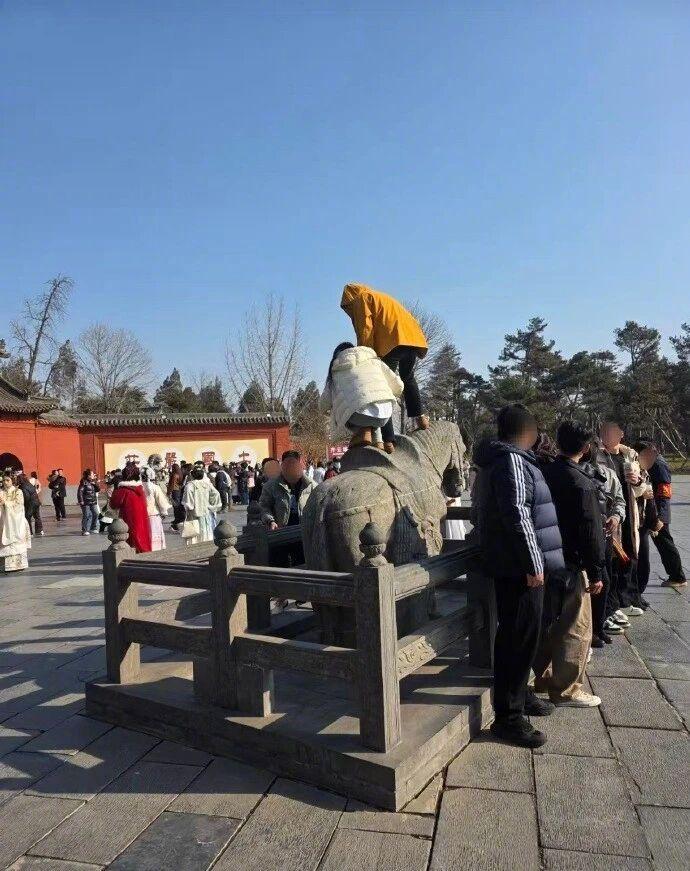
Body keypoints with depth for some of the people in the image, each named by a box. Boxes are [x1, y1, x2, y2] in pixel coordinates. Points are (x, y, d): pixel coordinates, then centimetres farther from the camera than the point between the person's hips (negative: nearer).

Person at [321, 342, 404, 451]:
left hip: (360, 415, -3)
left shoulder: (336, 371, 23)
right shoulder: (374, 360, 28)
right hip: (385, 414, 3)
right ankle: (378, 442, 15)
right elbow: (398, 386, 24)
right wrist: (393, 397, 47)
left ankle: (361, 431, 4)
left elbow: (325, 404, 23)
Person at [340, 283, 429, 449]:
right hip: (413, 337, 8)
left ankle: (388, 439, -13)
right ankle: (420, 418, 28)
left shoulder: (361, 298, 13)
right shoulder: (381, 297, 35)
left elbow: (366, 330, -2)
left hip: (393, 341, -8)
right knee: (408, 377, 31)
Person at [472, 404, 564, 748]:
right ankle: (508, 716, 5)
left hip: (504, 563, 10)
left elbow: (479, 513, 23)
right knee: (520, 638, -3)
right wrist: (533, 564, -21)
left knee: (514, 634, 20)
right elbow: (518, 516, -23)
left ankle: (518, 694, 34)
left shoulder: (492, 462, 16)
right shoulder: (513, 461, -16)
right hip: (520, 566, -10)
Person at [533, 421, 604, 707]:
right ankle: (566, 689, 13)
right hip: (571, 564, -7)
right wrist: (596, 573, -9)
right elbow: (591, 533, -16)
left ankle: (544, 677, 30)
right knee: (576, 629, 5)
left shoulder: (543, 472, 3)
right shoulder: (582, 484, -17)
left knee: (547, 623, 18)